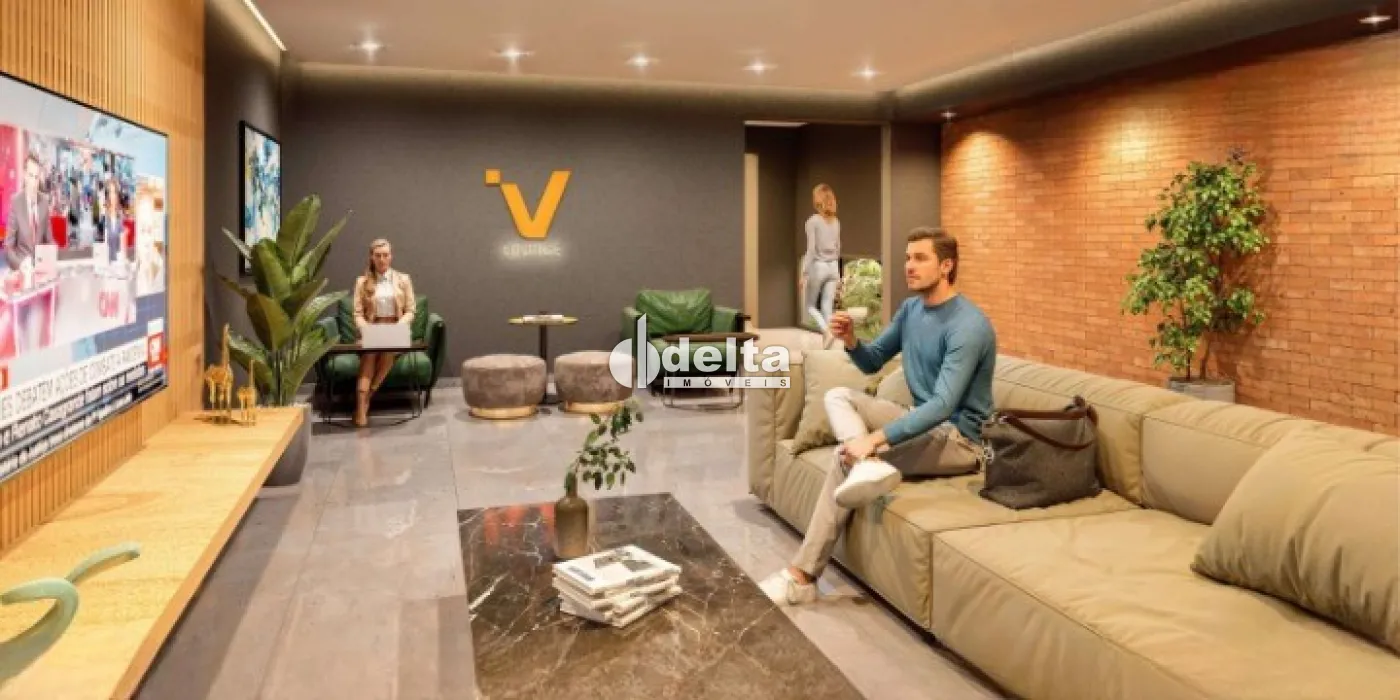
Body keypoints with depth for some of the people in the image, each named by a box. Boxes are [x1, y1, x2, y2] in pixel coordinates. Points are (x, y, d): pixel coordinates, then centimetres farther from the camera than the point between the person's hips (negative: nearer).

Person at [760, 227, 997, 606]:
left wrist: (876, 438, -38)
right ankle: (869, 466, -35)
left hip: (960, 440, -9)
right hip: (923, 422, 9)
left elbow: (943, 405, -31)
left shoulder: (968, 325, -22)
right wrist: (851, 341, -11)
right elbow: (873, 362, 14)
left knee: (847, 458, -22)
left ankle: (804, 575, -18)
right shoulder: (911, 308, 6)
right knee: (838, 396, -7)